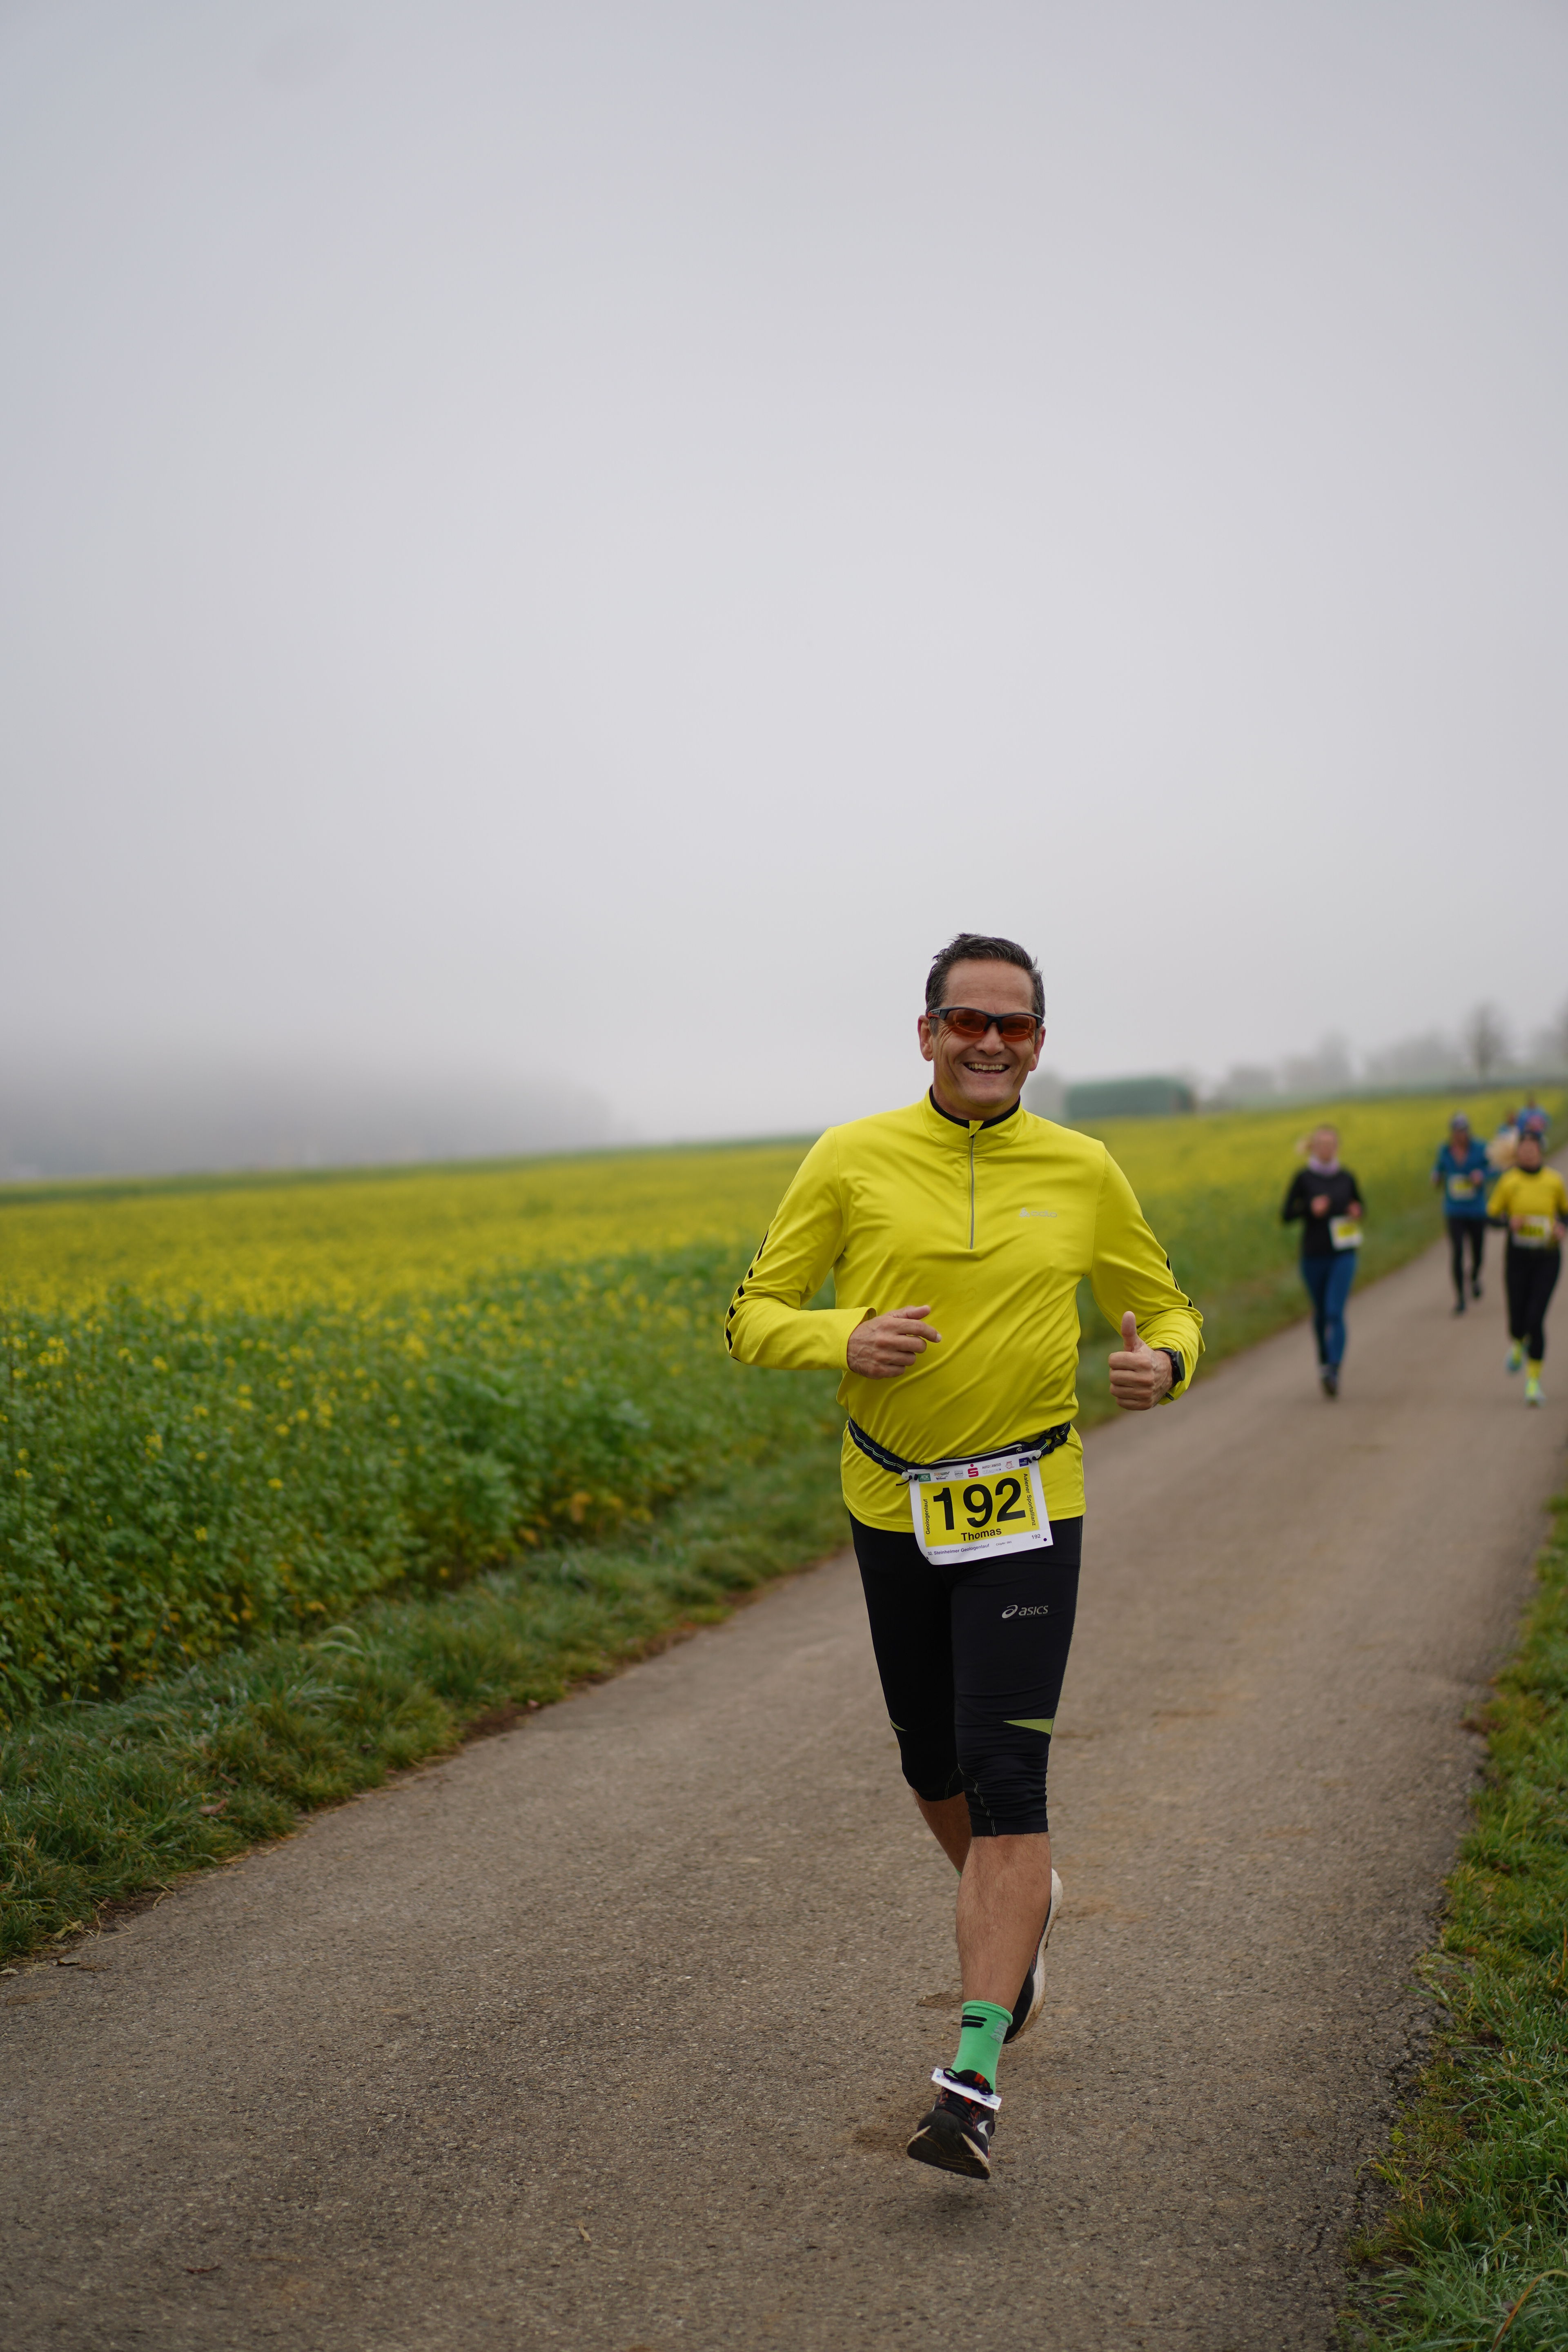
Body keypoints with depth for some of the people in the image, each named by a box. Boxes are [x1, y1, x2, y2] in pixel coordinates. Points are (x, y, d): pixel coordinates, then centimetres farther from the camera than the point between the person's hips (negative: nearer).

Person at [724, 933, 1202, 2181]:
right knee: (934, 1768, 16)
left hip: (1026, 1512, -2)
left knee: (1007, 1783, -11)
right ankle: (1019, 1906, 47)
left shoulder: (1083, 1174, -1)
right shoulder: (852, 1162, -4)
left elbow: (1167, 1309, 10)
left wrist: (1163, 1364, -14)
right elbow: (756, 1317, 0)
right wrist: (845, 1340, -22)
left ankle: (976, 2076, -9)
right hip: (893, 1507, 2)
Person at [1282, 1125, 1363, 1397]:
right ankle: (1324, 1360, 37)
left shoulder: (1346, 1178, 3)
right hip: (1313, 1256, 0)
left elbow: (1360, 1206, 18)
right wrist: (1310, 1209, -20)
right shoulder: (1303, 1178, -3)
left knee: (1335, 1312, -13)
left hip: (1343, 1255, 0)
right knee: (1320, 1311, 13)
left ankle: (1333, 1372, -21)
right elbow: (1287, 1216, -3)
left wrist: (1356, 1213, -5)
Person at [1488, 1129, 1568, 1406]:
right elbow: (1492, 1215, 2)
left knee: (1536, 1319, -9)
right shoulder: (1508, 1181, -4)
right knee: (1517, 1317, 2)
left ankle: (1534, 1381, 2)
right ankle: (1516, 1345, 41)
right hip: (1518, 1256, 0)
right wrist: (1510, 1221, -18)